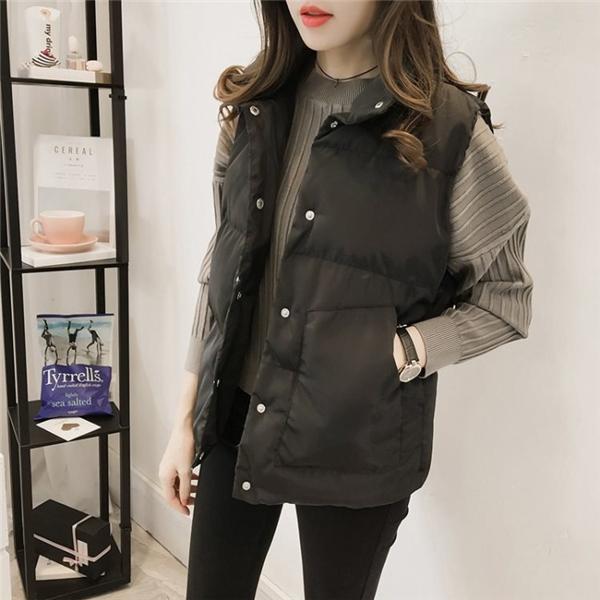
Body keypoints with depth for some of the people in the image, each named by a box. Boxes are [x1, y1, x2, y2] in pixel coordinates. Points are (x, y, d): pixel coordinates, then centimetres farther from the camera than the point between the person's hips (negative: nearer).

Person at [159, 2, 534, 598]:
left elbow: (505, 300, -3)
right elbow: (219, 272, 6)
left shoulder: (450, 126, -13)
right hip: (237, 417, 4)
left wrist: (399, 353, -18)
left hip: (357, 439, -3)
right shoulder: (257, 105, 1)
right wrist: (185, 421, 7)